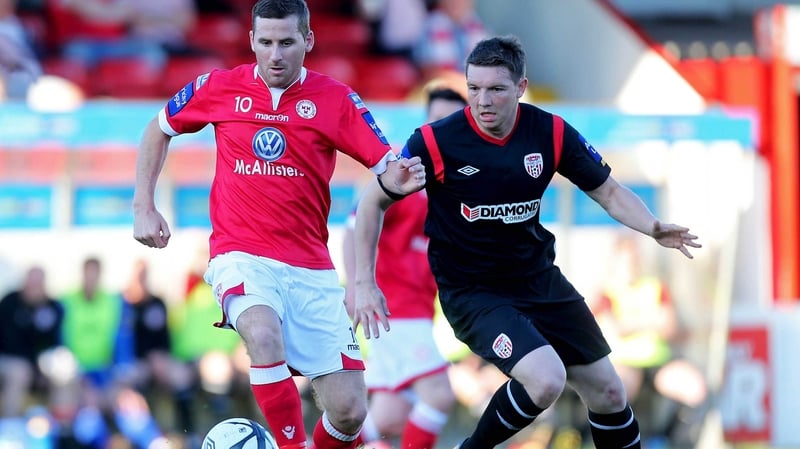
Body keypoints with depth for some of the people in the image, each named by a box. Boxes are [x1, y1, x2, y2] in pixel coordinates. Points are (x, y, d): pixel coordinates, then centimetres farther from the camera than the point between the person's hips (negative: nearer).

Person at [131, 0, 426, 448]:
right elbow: (159, 130, 18)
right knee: (265, 335, -37)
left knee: (350, 411, -6)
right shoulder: (220, 88, 2)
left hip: (311, 268, 1)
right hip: (242, 256, -1)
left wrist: (399, 179, -29)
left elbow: (388, 167, -5)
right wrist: (144, 207, 12)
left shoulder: (335, 99, -1)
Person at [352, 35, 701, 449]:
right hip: (470, 291, -5)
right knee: (546, 380, -27)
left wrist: (653, 228, -17)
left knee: (608, 393, 8)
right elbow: (374, 202, -6)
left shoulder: (551, 133, -10)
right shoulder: (435, 142, -19)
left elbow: (609, 192, 2)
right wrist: (365, 283, -12)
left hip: (539, 279, 5)